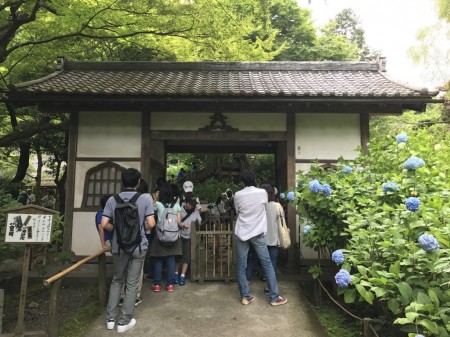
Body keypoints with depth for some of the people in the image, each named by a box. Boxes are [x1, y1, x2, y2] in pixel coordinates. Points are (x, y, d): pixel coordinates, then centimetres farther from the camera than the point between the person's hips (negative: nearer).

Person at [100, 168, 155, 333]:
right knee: (132, 284, 10)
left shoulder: (113, 199, -4)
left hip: (118, 247, 2)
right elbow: (151, 224, -13)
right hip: (138, 246, -2)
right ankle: (124, 321, 20)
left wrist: (117, 229, 10)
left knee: (117, 281, 21)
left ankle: (110, 318, 27)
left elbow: (104, 224, -8)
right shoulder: (145, 198, -11)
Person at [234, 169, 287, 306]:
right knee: (267, 264, 7)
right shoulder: (262, 192, -5)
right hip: (257, 233, -1)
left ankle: (245, 296, 15)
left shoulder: (238, 195, -3)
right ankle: (275, 297, 11)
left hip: (241, 233, 1)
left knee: (241, 266, 9)